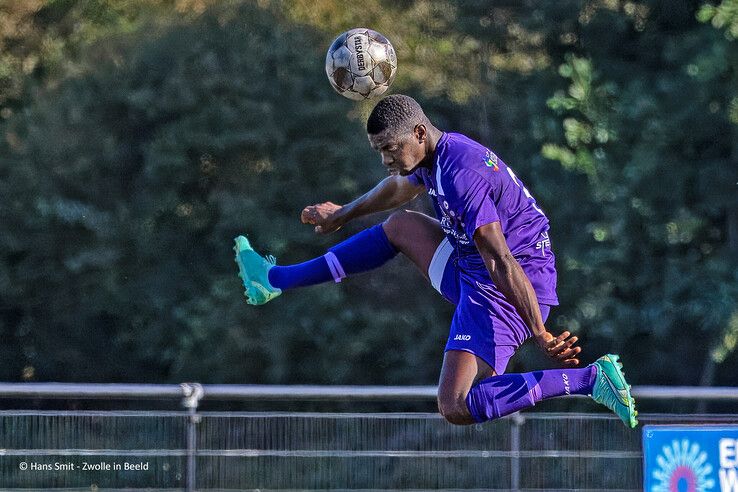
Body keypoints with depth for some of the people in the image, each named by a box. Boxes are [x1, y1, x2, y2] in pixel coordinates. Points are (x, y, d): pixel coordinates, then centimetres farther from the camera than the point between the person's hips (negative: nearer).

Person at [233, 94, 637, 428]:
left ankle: (589, 378, -22)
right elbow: (398, 188, 31)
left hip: (501, 293, -11)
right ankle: (276, 280, 33)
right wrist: (342, 214, 47)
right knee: (399, 226, 23)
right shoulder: (437, 153, 7)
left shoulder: (462, 175, -26)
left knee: (455, 408, -21)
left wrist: (540, 336, -33)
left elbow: (501, 262, -30)